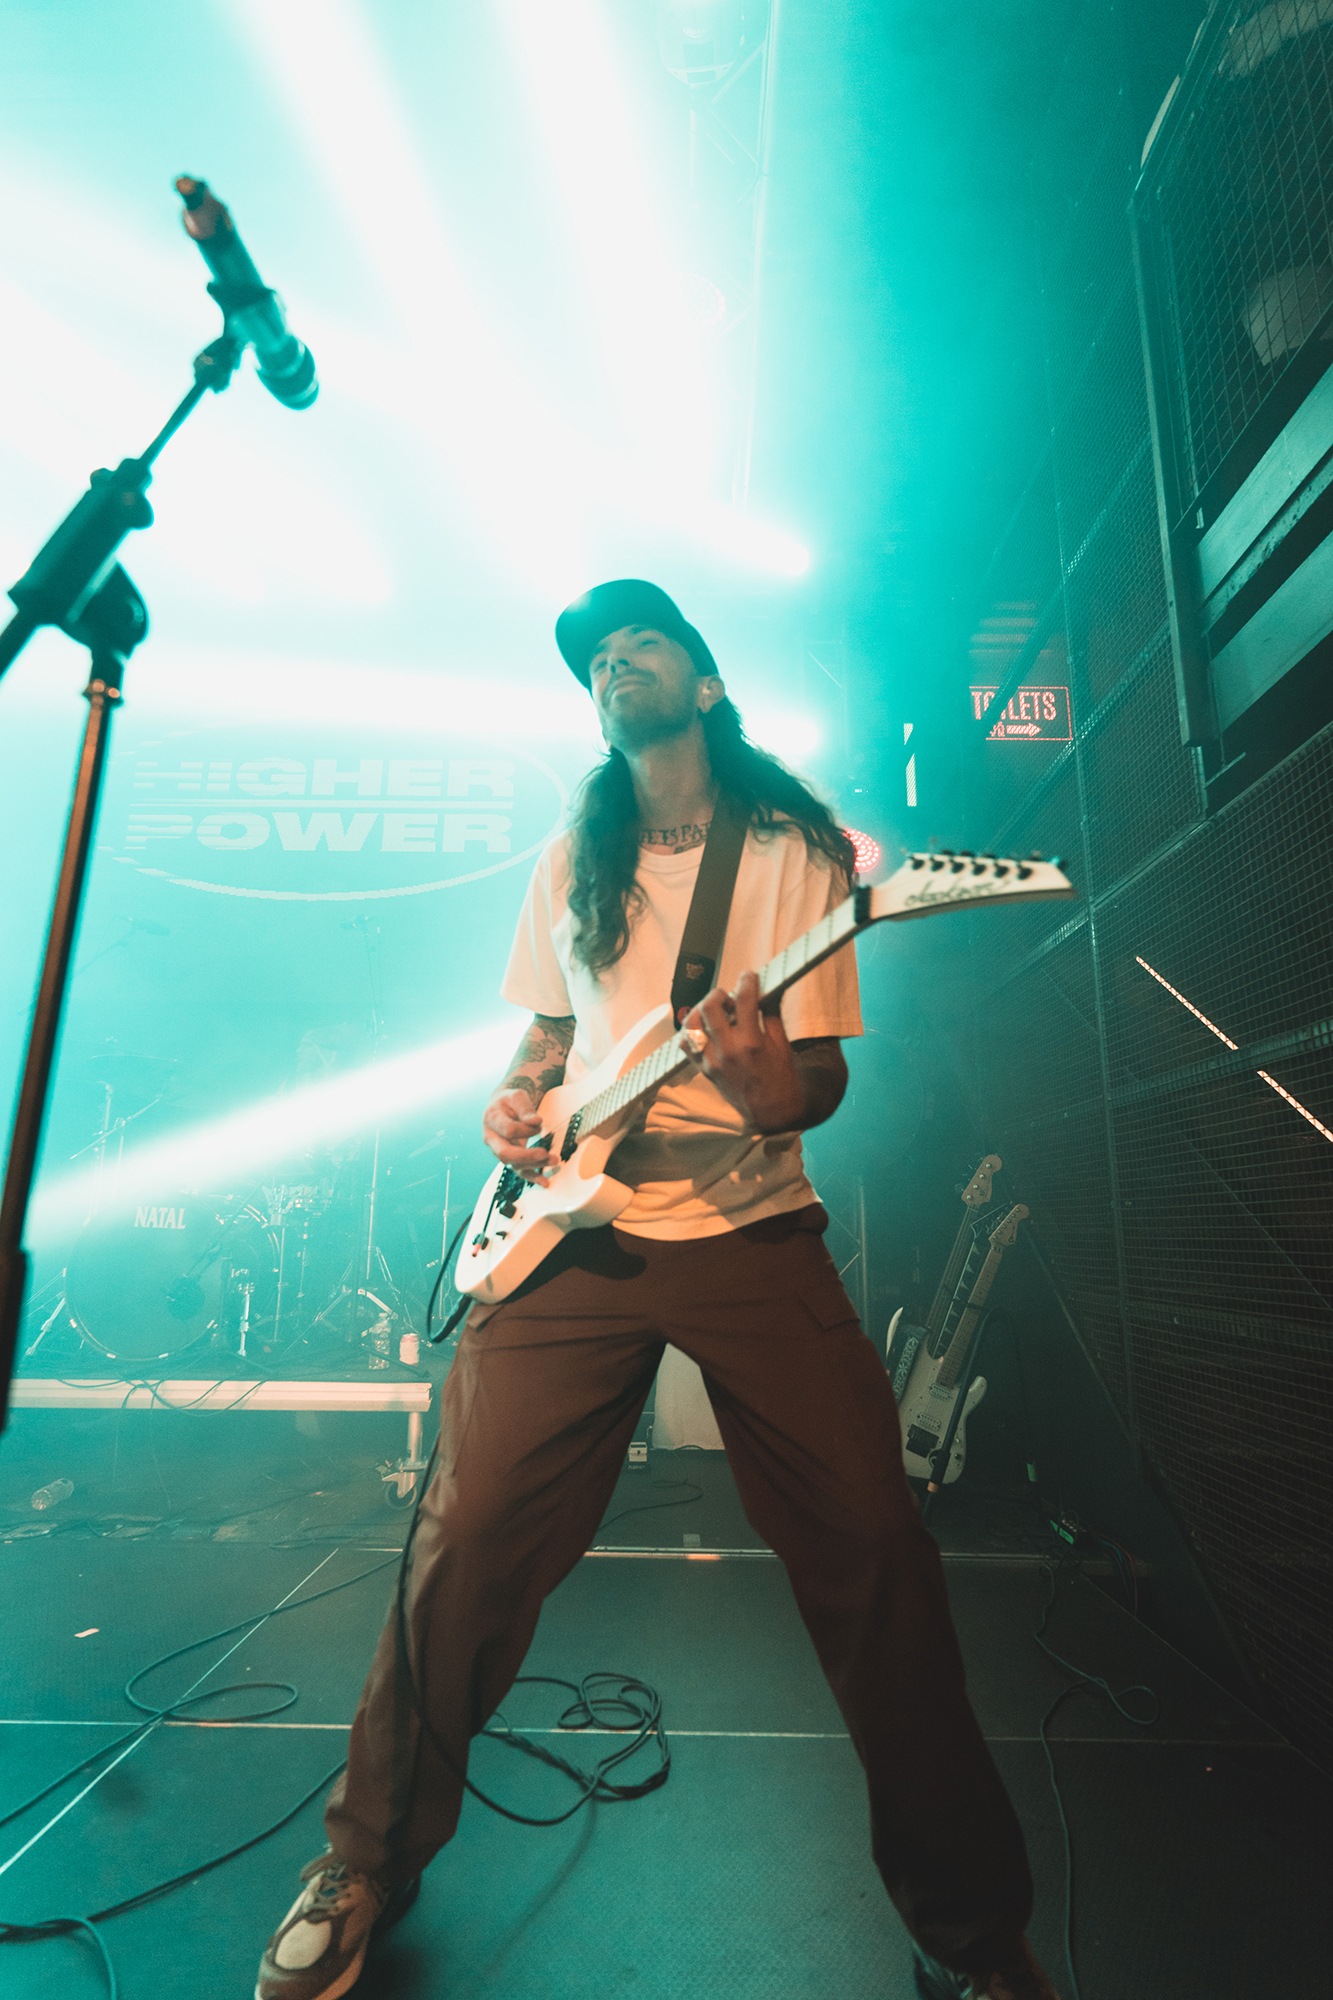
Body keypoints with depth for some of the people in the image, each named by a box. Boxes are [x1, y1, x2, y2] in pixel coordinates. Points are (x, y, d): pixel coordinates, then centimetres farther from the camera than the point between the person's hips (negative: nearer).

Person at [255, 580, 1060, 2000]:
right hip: (576, 1232, 3)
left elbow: (821, 1078, -2)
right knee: (471, 1534, -1)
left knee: (870, 1546, -4)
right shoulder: (572, 857, 15)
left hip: (752, 1233, -2)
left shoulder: (793, 849, 4)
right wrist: (515, 1101, 0)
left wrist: (770, 1084, -25)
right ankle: (368, 1868, 27)